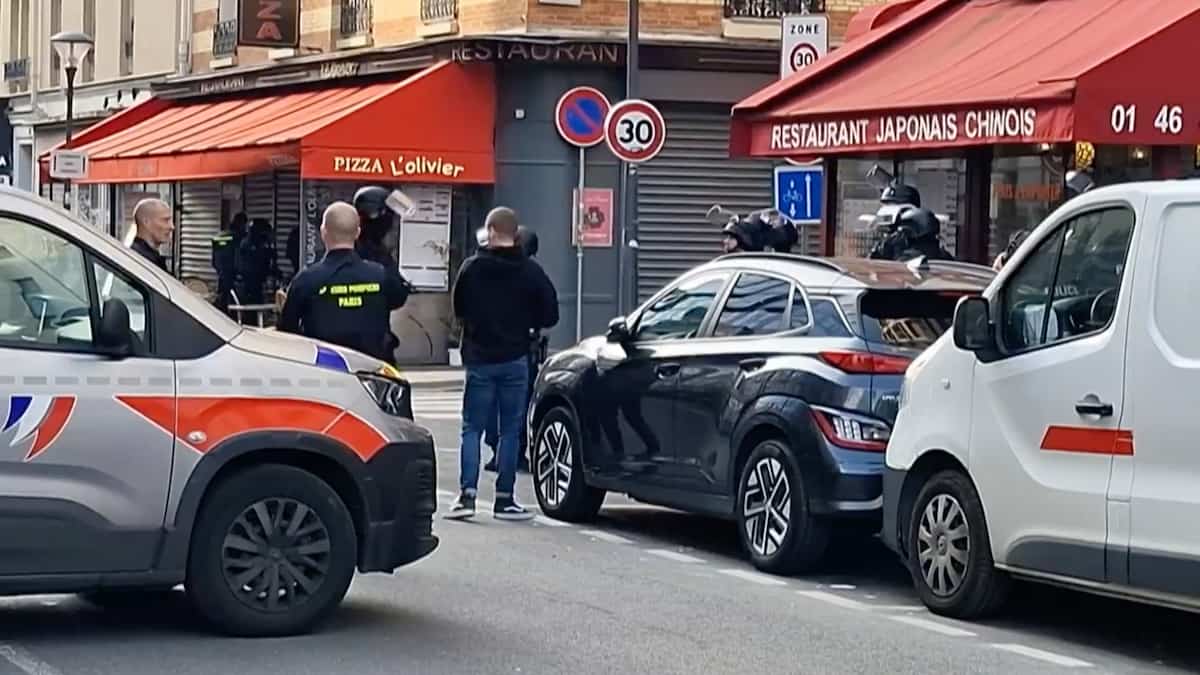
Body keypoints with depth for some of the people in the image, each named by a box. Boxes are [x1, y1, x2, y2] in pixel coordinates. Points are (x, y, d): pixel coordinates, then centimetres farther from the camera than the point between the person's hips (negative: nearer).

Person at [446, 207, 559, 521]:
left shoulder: (472, 268, -4)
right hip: (515, 360, 0)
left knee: (472, 428, 5)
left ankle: (467, 495, -7)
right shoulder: (530, 271, -4)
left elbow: (458, 309, 6)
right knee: (510, 430, 6)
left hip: (479, 360, 0)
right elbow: (549, 315, -1)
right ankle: (504, 500, 6)